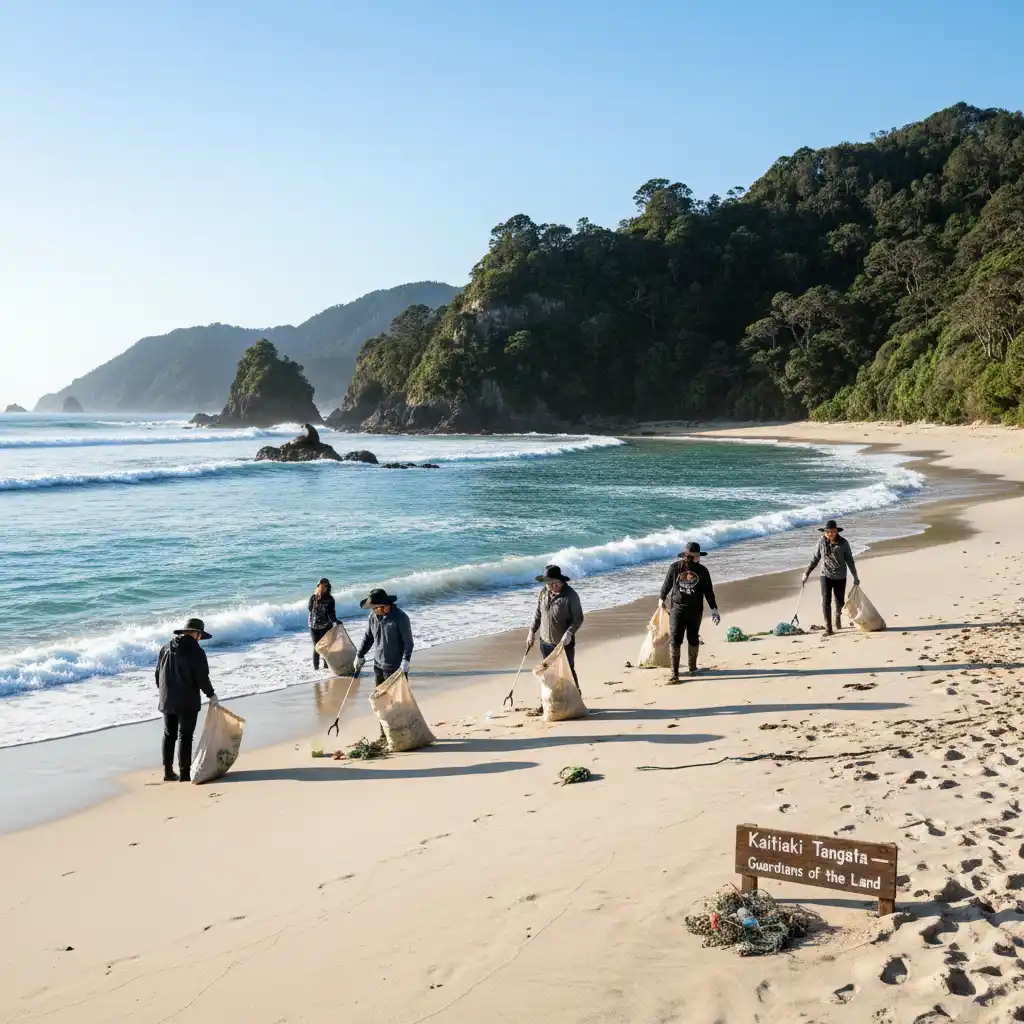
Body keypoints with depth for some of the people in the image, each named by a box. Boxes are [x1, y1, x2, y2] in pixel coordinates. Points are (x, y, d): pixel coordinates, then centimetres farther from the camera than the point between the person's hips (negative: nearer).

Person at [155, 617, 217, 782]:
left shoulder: (165, 649, 7)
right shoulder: (196, 652, -13)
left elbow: (158, 675, 13)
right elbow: (202, 678, -13)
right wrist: (211, 694, 1)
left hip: (167, 701, 6)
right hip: (188, 702, -6)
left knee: (169, 736, 13)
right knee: (185, 737, 0)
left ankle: (168, 772, 17)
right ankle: (184, 773, 2)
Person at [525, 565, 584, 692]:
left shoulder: (571, 595, -18)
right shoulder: (543, 593, -1)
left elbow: (578, 618, -16)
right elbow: (538, 614, 11)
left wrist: (569, 634, -29)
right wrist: (532, 632, 9)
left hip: (564, 643, -6)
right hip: (545, 642, 6)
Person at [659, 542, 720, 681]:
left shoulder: (702, 570, -1)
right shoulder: (675, 567, -3)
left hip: (695, 611, 1)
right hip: (677, 608, -1)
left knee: (693, 639, 6)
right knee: (675, 640, -6)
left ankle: (692, 667, 21)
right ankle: (674, 672, -4)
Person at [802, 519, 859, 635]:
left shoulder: (843, 543, -5)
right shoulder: (821, 542, -2)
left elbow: (850, 560, 2)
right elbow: (815, 559, 7)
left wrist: (855, 577, 4)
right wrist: (806, 573, 5)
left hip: (840, 577, 0)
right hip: (826, 576, 0)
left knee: (840, 602, 11)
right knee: (826, 601, -11)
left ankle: (838, 616, 45)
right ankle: (828, 628, -7)